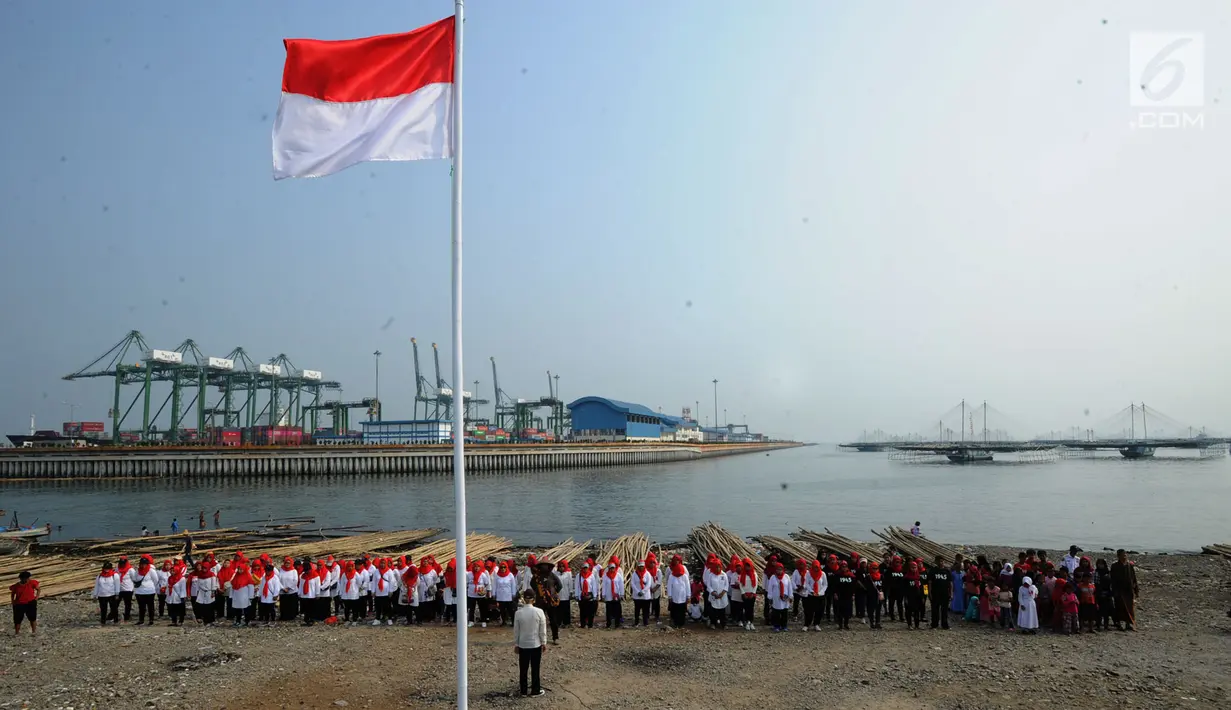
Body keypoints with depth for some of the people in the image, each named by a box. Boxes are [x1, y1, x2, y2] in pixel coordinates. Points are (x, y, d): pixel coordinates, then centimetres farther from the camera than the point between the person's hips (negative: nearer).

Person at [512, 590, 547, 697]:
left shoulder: (518, 613, -11)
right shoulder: (539, 612, -14)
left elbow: (516, 631, -2)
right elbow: (543, 630, -8)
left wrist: (515, 644, 10)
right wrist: (544, 642, 5)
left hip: (522, 645, 1)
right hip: (536, 644, -1)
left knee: (523, 669, 13)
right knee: (535, 669, 11)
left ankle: (524, 691, 21)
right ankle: (535, 691, 18)